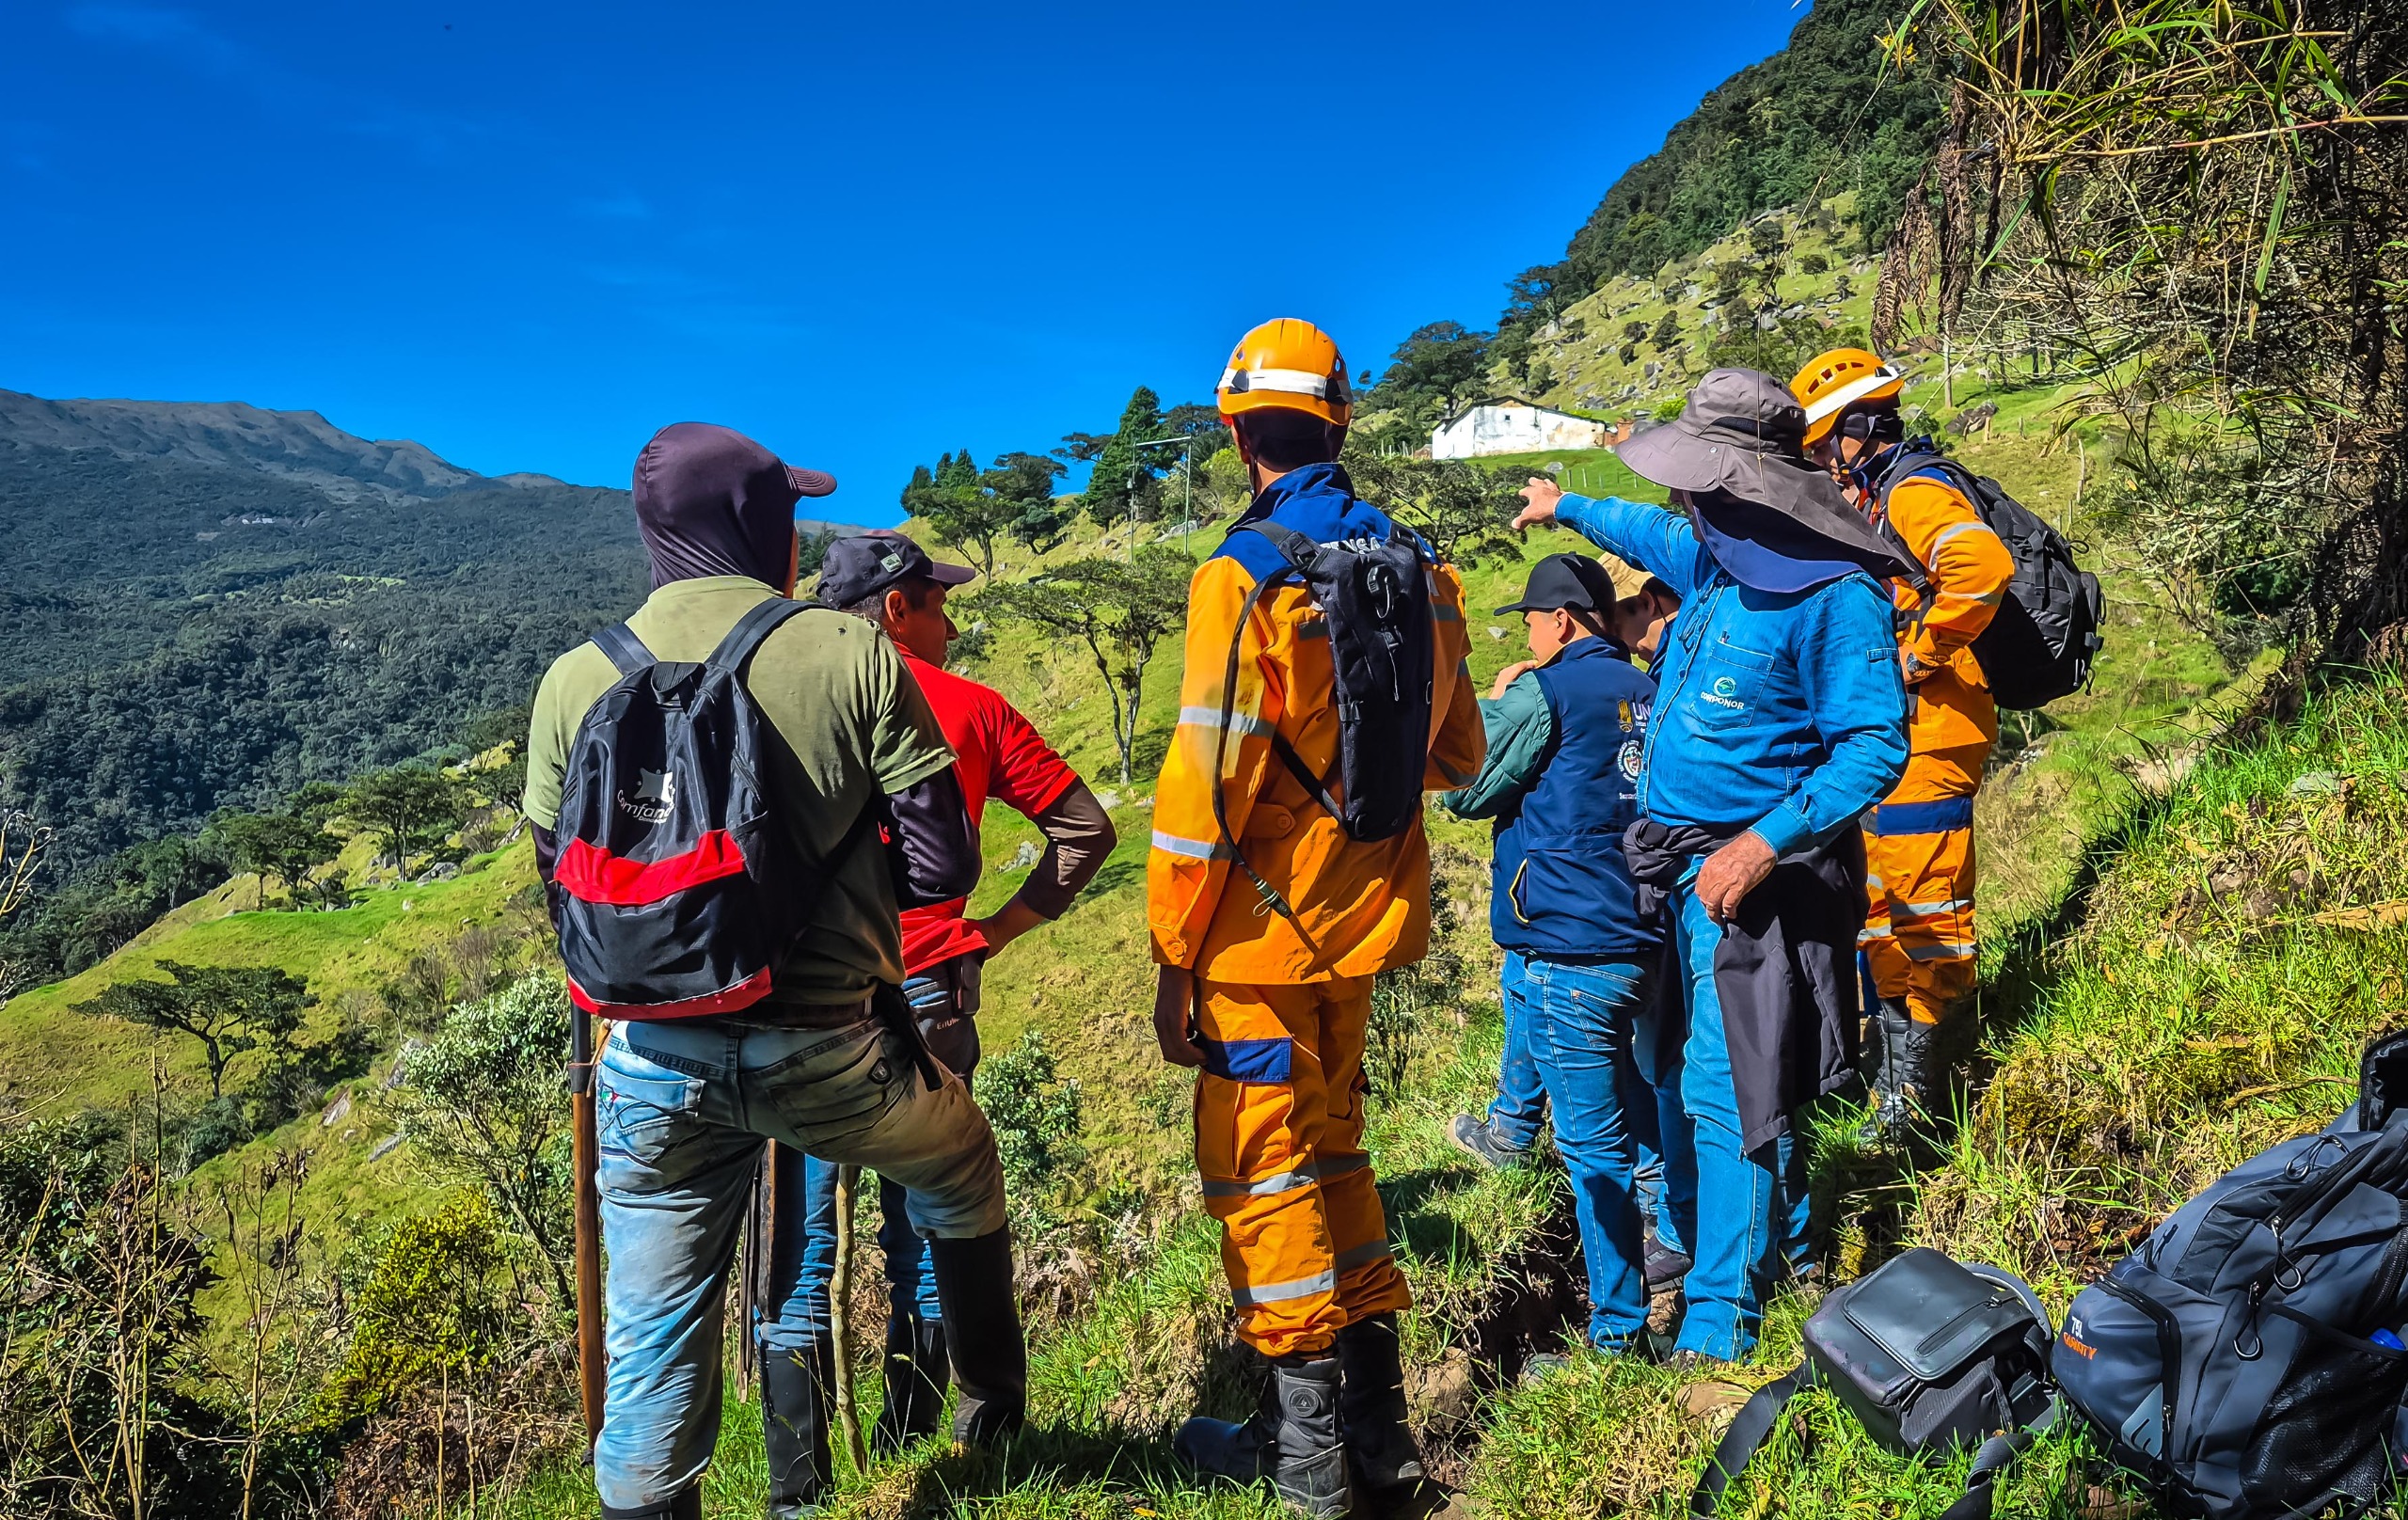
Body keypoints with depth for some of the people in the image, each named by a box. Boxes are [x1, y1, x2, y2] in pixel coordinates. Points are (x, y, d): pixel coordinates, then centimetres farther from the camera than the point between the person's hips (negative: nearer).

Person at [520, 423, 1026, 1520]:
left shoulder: (576, 681, 0)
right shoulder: (853, 656, -9)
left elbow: (562, 884, 8)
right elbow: (943, 865, -8)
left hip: (657, 1061, 2)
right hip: (824, 1050, -1)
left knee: (653, 1341, 17)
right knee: (960, 1170, 29)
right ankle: (991, 1398, 46)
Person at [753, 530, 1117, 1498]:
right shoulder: (973, 708, 3)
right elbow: (1084, 828, 4)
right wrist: (1003, 925, 6)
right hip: (931, 995, 2)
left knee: (800, 1246, 7)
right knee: (921, 1233, 16)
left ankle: (799, 1487, 12)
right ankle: (905, 1455, 28)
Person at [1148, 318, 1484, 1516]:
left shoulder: (1247, 576, -16)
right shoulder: (1414, 569, 4)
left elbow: (1206, 785, -19)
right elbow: (1456, 756, 12)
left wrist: (1175, 961, -12)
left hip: (1264, 930, -7)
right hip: (1369, 919, 7)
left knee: (1260, 1168, 6)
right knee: (1329, 1140, 20)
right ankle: (1375, 1410, 30)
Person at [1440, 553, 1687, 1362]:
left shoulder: (1546, 694, -11)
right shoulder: (1648, 693, 11)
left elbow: (1466, 791, -4)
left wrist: (1495, 702, 8)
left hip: (1567, 953, -8)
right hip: (1651, 939, 8)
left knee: (1596, 1148, -1)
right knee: (1660, 1110, 21)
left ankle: (1619, 1332, 7)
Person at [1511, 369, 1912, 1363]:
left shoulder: (1835, 595, -18)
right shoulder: (1718, 561, 8)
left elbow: (1876, 746, -21)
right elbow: (1654, 533, 31)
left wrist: (1763, 845, -29)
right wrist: (1567, 509, 46)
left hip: (1751, 873, -8)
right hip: (1685, 867, 8)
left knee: (1726, 1095, -5)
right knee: (1738, 1073, 19)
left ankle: (1716, 1334, 5)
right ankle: (1784, 1240, 39)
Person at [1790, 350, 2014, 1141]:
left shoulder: (1916, 493, -15)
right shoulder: (1875, 501, 16)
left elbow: (1984, 568, -34)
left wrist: (1920, 652, -25)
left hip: (1926, 737, -11)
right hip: (1885, 735, 11)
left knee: (1925, 903, -4)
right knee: (1879, 900, 18)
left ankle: (1917, 1095, 6)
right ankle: (1890, 1066, 31)